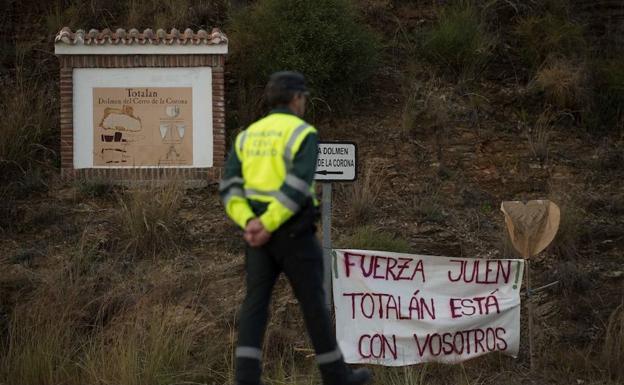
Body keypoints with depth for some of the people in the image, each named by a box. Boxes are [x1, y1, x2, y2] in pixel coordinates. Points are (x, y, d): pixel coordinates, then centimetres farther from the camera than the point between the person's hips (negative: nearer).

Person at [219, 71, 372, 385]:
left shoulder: (248, 135, 11)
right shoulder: (304, 134, -9)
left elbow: (229, 186, 0)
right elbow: (297, 188, -21)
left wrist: (250, 224, -13)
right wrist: (268, 227, -19)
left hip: (257, 232, 5)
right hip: (293, 233, -5)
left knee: (255, 305, 3)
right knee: (313, 302, 6)